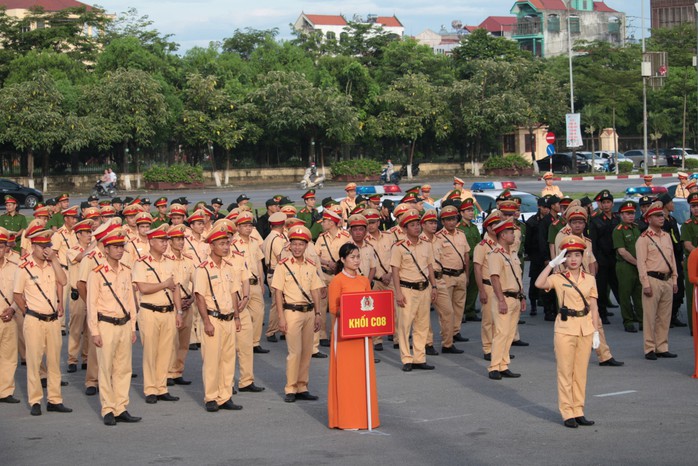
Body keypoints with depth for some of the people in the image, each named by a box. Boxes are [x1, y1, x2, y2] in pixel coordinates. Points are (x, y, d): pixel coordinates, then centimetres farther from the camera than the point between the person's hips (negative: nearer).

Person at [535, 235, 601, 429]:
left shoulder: (590, 279, 7)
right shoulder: (558, 278, -3)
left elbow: (593, 307, 8)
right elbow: (539, 284, -23)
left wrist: (596, 331, 3)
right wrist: (552, 263, -21)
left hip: (585, 329, 3)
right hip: (565, 328, -3)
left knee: (581, 372, 8)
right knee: (565, 372, 0)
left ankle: (578, 411, 15)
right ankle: (567, 414, 6)